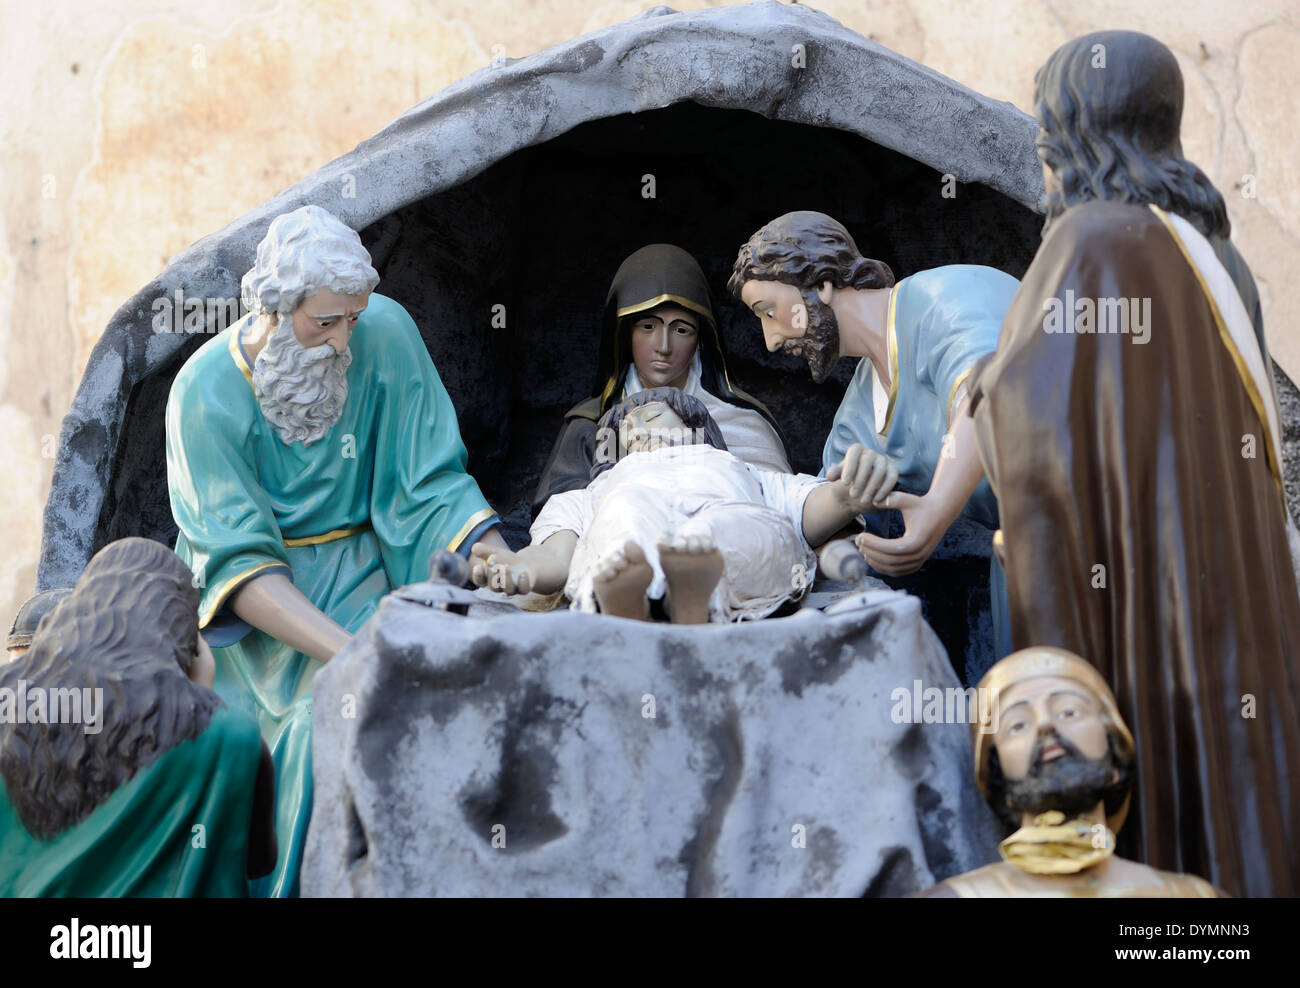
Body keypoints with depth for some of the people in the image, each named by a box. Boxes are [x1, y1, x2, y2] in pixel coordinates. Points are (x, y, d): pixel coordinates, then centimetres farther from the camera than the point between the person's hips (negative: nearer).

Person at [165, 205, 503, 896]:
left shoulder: (386, 334, -11)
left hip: (351, 571, 1)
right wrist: (349, 652, -36)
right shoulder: (205, 391, -15)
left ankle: (293, 884, -7)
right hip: (246, 593, -1)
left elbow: (434, 490, -7)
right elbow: (239, 560, -22)